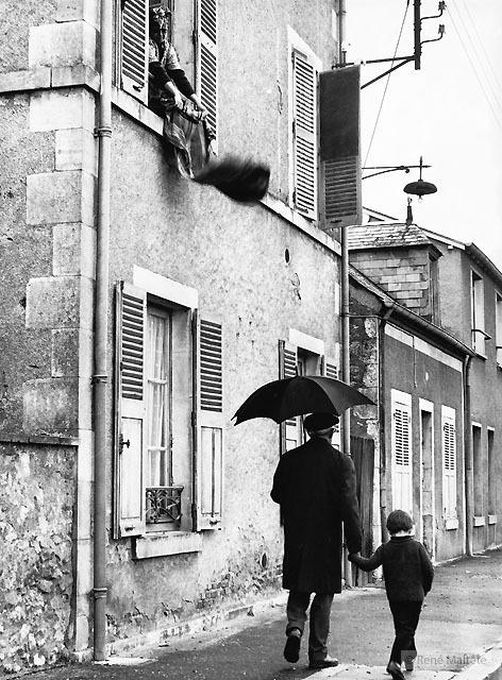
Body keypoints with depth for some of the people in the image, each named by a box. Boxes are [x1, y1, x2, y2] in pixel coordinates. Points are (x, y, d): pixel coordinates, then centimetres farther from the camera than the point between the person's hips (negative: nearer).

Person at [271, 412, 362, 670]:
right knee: (323, 594, 8)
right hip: (326, 540, -2)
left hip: (295, 537, 3)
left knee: (299, 588, 18)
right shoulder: (341, 462, -8)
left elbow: (276, 494, 10)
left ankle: (294, 626, -8)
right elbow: (349, 506, -13)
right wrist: (355, 546, -9)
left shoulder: (289, 459, 1)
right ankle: (318, 653, 11)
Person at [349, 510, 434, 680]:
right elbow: (429, 570, -3)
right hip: (415, 595, -2)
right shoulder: (417, 547, -4)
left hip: (394, 596, 2)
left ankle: (410, 657, 30)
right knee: (407, 629, -2)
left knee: (402, 628, 18)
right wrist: (425, 589, 13)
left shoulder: (385, 549, -3)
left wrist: (353, 557, 5)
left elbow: (369, 565, -10)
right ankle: (395, 662, -17)